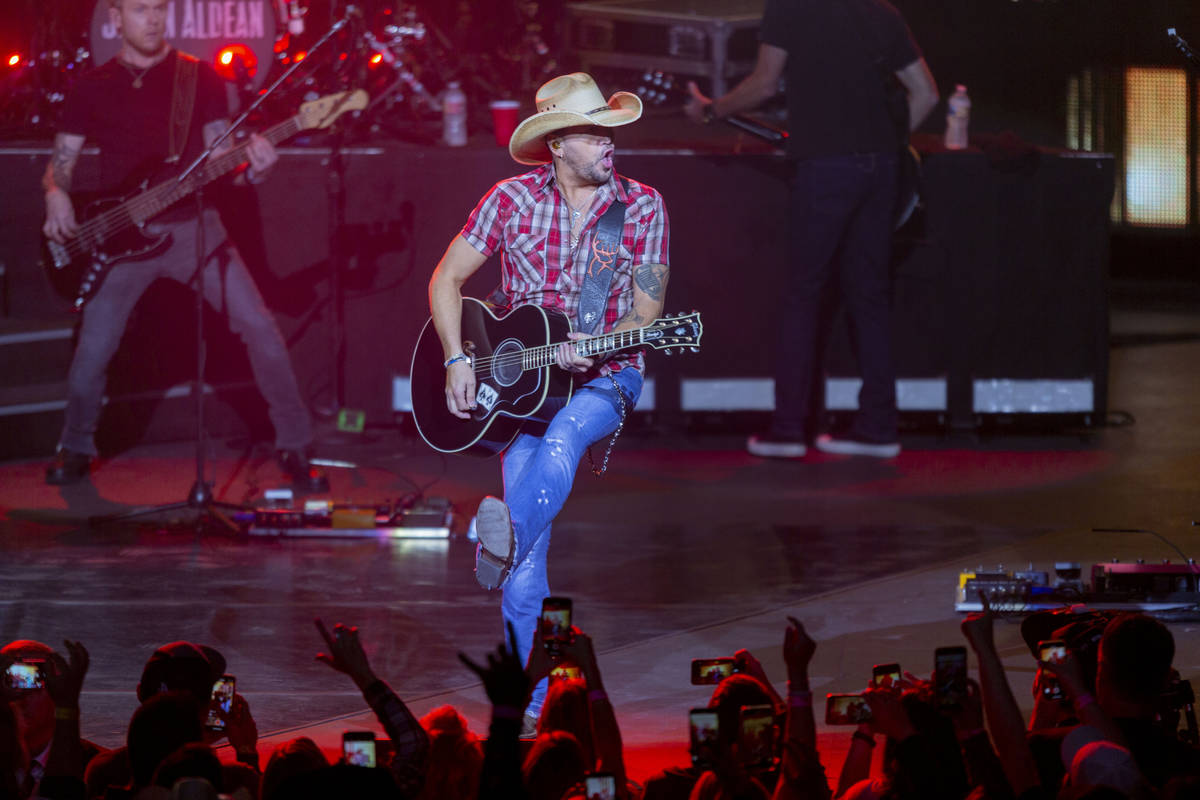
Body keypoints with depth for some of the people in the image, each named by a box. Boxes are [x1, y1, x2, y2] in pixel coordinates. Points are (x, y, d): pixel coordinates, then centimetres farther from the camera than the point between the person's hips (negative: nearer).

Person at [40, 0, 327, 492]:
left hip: (193, 225, 0)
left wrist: (252, 170, -19)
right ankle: (76, 450, 19)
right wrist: (56, 196, -11)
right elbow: (60, 164, 11)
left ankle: (296, 449, -4)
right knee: (92, 352, -8)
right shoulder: (93, 88, 7)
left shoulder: (200, 78, 6)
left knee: (259, 328, -13)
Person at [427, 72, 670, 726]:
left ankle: (505, 543, -62)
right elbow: (447, 279, 5)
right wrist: (457, 362, -7)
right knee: (526, 572, -8)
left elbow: (645, 309, -3)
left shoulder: (641, 206, -1)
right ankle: (533, 704, -2)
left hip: (606, 378, -1)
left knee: (562, 436, -39)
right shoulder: (513, 200, -1)